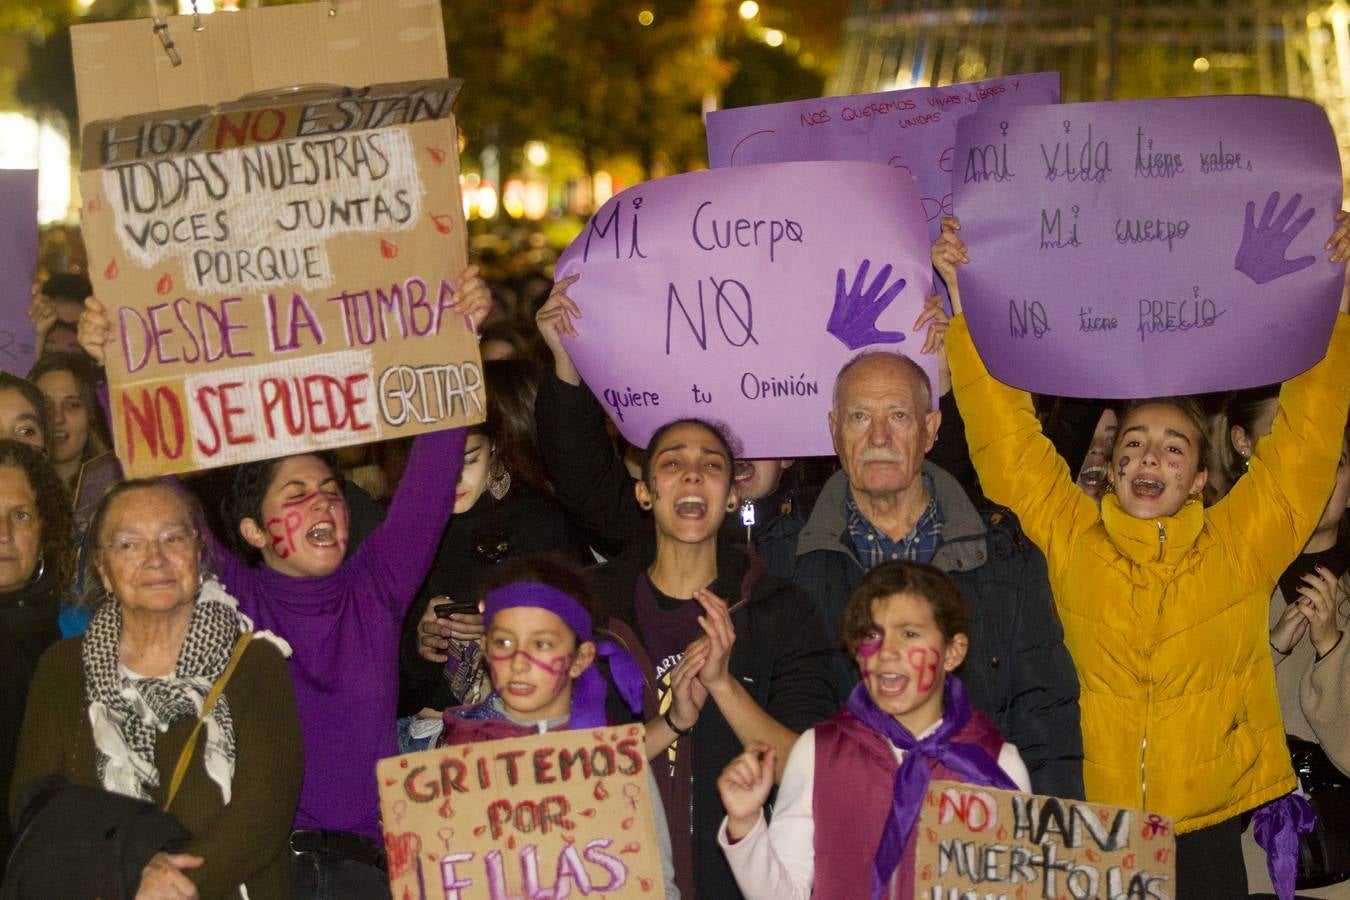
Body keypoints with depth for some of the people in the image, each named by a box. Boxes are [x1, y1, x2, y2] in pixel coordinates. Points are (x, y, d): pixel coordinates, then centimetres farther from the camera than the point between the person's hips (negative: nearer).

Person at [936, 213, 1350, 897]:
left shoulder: (1242, 544, 1)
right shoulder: (1071, 537, 1)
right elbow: (1003, 429, 1)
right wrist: (962, 297, -2)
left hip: (1211, 834, 0)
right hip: (1088, 836, 0)